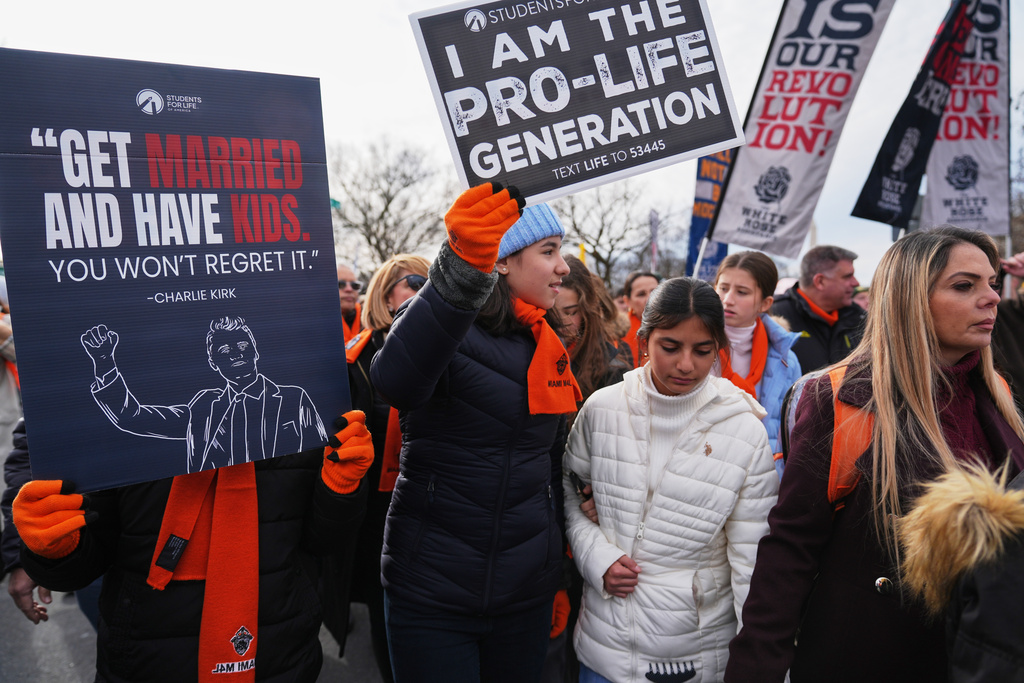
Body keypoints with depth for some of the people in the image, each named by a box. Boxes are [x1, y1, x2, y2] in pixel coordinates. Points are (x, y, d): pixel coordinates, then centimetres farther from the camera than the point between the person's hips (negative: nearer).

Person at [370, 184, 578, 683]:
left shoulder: (550, 348, 6)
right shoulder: (441, 323, -12)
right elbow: (395, 381, -37)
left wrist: (559, 574, 19)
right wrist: (462, 269, -49)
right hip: (430, 596, -5)